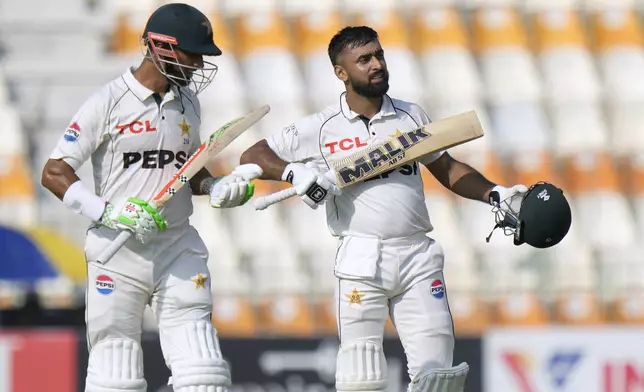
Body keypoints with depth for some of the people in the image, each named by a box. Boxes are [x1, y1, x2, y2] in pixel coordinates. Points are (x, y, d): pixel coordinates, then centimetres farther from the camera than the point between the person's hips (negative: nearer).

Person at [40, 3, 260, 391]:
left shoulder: (188, 102, 11)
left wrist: (219, 188, 1)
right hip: (118, 253, -5)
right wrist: (108, 213, -21)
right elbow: (54, 173, -8)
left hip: (178, 248, 5)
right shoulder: (108, 102, -8)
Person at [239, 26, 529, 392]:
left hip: (419, 258, 3)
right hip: (361, 262, -3)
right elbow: (252, 157, 4)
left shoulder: (411, 116, 11)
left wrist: (494, 194, 6)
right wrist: (294, 173, -14)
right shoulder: (320, 128, 2)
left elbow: (447, 168, 20)